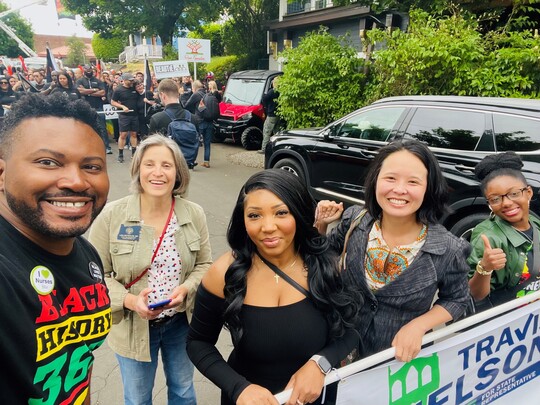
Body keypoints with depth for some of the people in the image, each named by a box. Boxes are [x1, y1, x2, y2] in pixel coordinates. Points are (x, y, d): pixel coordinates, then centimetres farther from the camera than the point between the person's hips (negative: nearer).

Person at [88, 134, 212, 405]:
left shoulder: (194, 215, -11)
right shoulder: (112, 216, -16)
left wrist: (185, 288, -20)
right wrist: (129, 300, -25)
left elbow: (204, 265, -1)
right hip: (132, 326, -1)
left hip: (182, 321, 2)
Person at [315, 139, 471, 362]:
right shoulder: (354, 221, -15)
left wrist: (418, 326, -19)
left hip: (402, 356, -2)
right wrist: (320, 225, -15)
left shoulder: (448, 249, -21)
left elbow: (457, 299, -4)